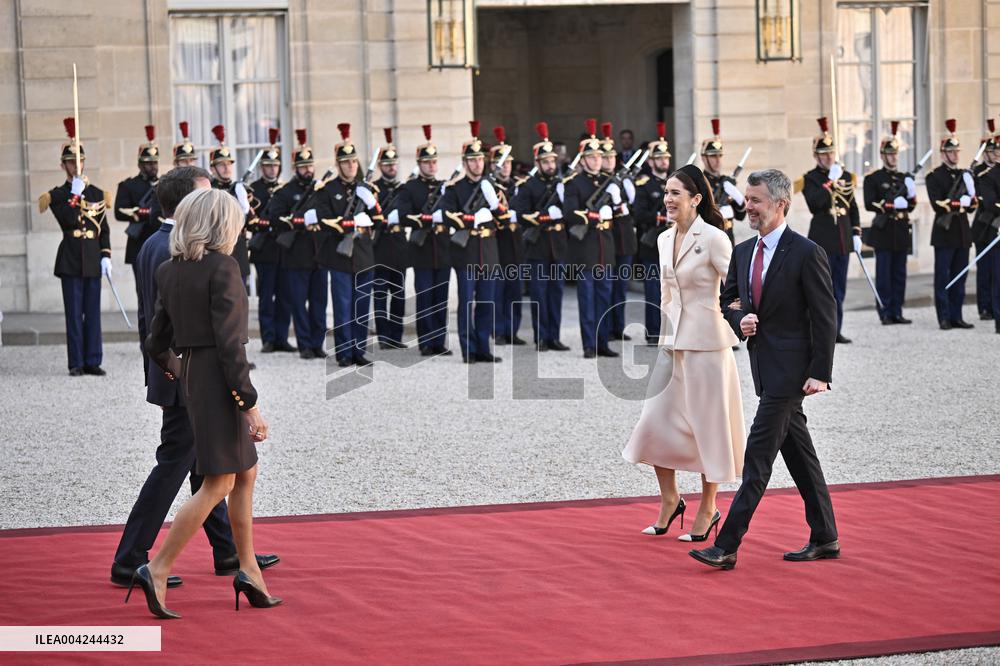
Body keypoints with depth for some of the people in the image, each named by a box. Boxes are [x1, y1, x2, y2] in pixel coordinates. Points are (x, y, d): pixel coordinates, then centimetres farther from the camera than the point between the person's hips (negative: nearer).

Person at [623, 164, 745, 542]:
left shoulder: (713, 238, -11)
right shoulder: (665, 240, 10)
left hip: (706, 344, -7)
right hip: (672, 344, 7)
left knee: (707, 425, 3)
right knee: (655, 423, 4)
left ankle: (707, 510, 15)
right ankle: (669, 500, 21)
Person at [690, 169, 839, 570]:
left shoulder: (806, 253, -12)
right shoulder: (743, 252, 10)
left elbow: (825, 318, -12)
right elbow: (728, 300, 21)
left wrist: (820, 373, -16)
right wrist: (741, 319, -3)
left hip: (789, 369, -8)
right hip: (765, 366, 8)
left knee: (758, 455, -10)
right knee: (799, 455, 14)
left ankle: (727, 546, -12)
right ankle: (824, 539, 22)